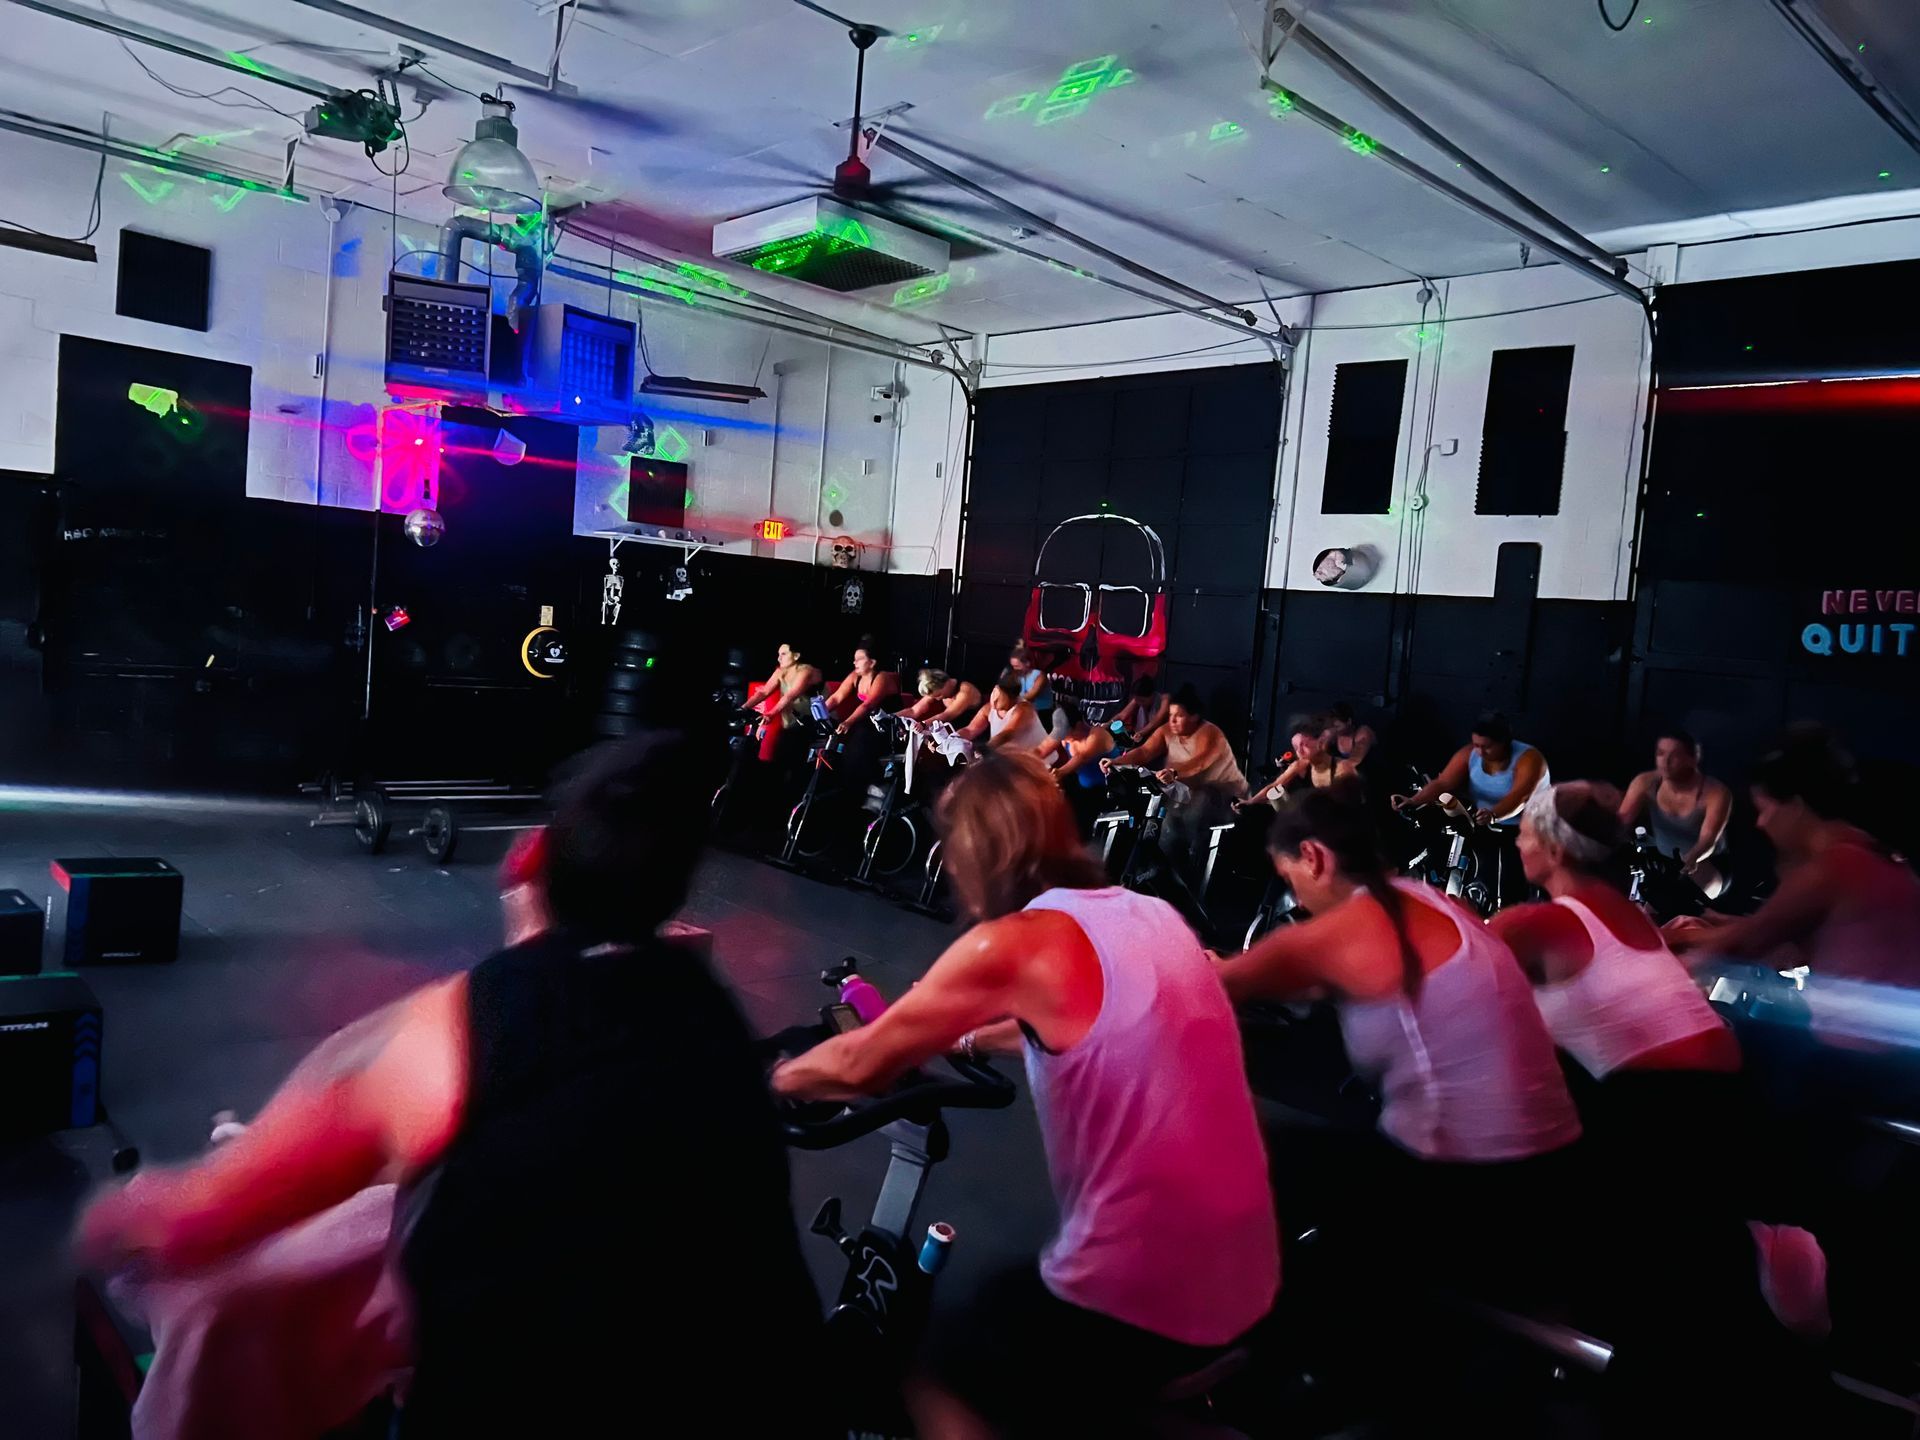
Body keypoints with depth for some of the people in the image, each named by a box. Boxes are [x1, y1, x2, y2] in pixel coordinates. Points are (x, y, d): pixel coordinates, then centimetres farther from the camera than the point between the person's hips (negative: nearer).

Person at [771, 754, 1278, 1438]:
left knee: (938, 1382, 17)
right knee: (1000, 1300, 32)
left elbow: (859, 1065, -10)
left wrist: (775, 1079, 8)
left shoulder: (1016, 943, -17)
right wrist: (965, 1038, 30)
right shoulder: (1149, 915, 5)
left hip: (1142, 1286, -7)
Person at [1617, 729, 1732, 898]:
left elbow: (1708, 839, -33)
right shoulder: (1645, 783, -10)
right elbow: (1622, 819, -19)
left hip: (1706, 866, -4)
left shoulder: (1716, 793, -21)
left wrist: (1692, 859, -56)